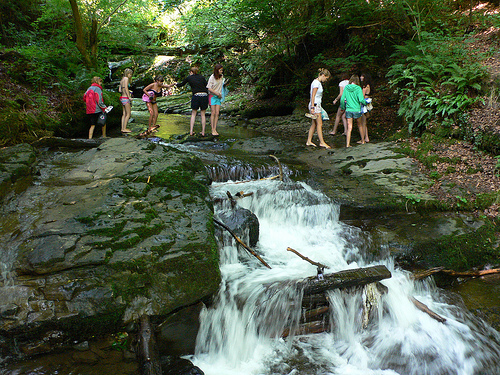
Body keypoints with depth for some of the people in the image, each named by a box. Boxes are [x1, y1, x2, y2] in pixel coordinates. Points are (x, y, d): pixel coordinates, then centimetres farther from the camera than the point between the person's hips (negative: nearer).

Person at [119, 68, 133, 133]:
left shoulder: (122, 80, 18)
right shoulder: (126, 78, -8)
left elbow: (120, 90, 16)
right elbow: (126, 88, -18)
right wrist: (129, 96, -19)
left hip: (122, 97, 9)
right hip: (126, 98, -9)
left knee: (124, 114, 10)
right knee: (128, 114, -6)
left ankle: (122, 128, 11)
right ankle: (124, 128, -7)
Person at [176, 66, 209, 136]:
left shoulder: (189, 78, 10)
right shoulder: (202, 77, 13)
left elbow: (182, 84, 25)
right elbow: (207, 87, 6)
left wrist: (176, 84, 45)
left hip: (196, 96, -2)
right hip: (204, 96, 2)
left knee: (193, 114, 14)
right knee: (203, 114, 12)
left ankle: (191, 131, 9)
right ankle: (203, 132, 9)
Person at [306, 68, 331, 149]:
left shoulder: (318, 82, 16)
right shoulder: (316, 83, -13)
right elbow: (313, 96, -18)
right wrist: (312, 107, -22)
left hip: (317, 105, 10)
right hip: (315, 105, -10)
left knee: (314, 124, 10)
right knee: (319, 124, -7)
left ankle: (309, 141, 13)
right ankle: (322, 142, -4)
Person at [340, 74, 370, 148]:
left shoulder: (346, 88, 0)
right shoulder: (358, 88, -8)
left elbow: (342, 99, 0)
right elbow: (361, 100, -14)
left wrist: (343, 107, 14)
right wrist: (366, 102, 6)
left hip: (348, 110, 2)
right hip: (356, 110, -2)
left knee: (349, 127, 2)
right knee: (360, 125, 18)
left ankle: (347, 144, -6)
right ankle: (363, 140, 31)